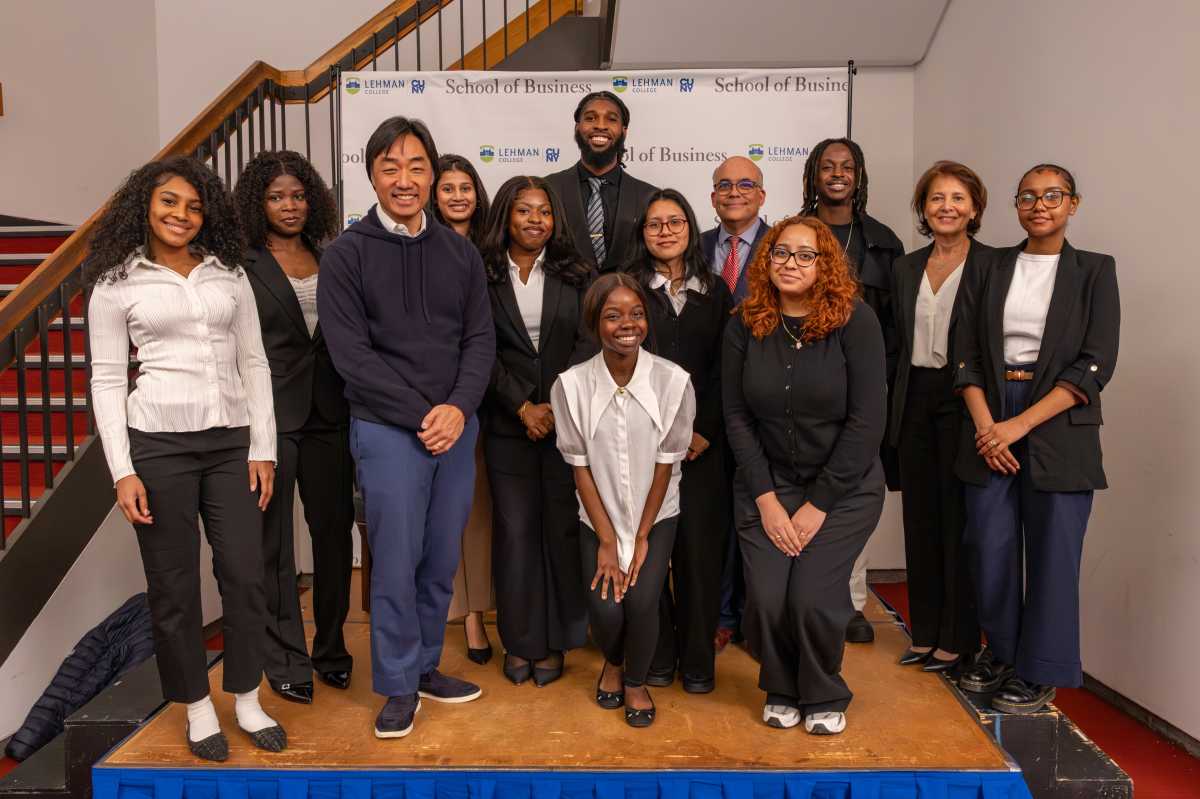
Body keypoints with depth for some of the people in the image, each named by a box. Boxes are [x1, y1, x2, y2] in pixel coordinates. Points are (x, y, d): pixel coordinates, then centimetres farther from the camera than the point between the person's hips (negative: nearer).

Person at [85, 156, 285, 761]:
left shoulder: (229, 274, 8)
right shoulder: (115, 284, 2)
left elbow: (254, 363, 8)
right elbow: (107, 382, 0)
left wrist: (263, 448, 2)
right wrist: (123, 472, -7)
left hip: (231, 440, 2)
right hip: (158, 442, -2)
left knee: (245, 576, 4)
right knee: (174, 586, 7)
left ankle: (247, 699, 23)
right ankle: (197, 707, 24)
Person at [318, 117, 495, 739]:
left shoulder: (460, 253, 9)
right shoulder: (347, 254, -2)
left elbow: (480, 339, 6)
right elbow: (351, 352, -8)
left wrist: (458, 408, -11)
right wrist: (420, 415, -12)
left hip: (456, 427, 4)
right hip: (387, 429, -3)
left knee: (441, 561, 11)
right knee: (396, 561, 1)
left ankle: (425, 666, 29)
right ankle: (399, 687, 18)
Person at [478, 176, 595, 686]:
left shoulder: (575, 276, 8)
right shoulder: (483, 277, 4)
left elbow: (586, 344, 0)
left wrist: (555, 407, -11)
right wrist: (523, 408, -11)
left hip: (567, 420, 1)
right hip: (508, 424, 0)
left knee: (562, 527, 4)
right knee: (514, 529, 3)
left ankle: (554, 642, 16)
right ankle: (519, 642, 17)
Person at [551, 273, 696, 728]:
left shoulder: (673, 381, -16)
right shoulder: (571, 385, -15)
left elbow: (666, 464, -9)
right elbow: (580, 467, -8)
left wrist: (641, 538, -7)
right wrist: (606, 541, -8)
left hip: (656, 516, 0)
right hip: (597, 519, 1)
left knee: (643, 601, -16)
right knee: (605, 609, -12)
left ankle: (636, 682, 18)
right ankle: (612, 662, 27)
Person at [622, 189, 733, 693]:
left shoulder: (715, 291, 12)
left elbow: (725, 368, 7)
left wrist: (704, 430, -5)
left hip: (703, 441, 2)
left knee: (700, 545, 2)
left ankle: (698, 660, 15)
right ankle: (656, 654, 16)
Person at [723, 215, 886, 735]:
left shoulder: (854, 320, -10)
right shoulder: (745, 324, -2)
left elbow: (867, 420, -12)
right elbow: (736, 416, -1)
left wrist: (818, 506, -12)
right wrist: (766, 499, -9)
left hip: (843, 489, -2)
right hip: (766, 485, 2)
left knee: (813, 598, -14)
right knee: (766, 599, -9)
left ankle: (824, 697, 18)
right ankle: (781, 690, 23)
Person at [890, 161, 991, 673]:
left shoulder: (994, 265, -4)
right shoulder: (906, 268, 11)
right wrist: (895, 408, 9)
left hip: (963, 400, -5)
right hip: (916, 398, 5)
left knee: (959, 517, 1)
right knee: (920, 516, 10)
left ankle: (957, 639, 14)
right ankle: (925, 632, 23)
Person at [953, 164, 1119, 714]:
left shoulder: (1094, 271, 3)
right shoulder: (989, 270, 10)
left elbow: (1095, 366, -6)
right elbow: (967, 354, 5)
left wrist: (1020, 425, -14)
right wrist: (986, 425, -10)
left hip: (1056, 427, -2)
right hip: (991, 425, 2)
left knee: (1051, 550, 2)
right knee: (989, 544, 4)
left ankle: (1040, 672, 19)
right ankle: (1001, 652, 26)